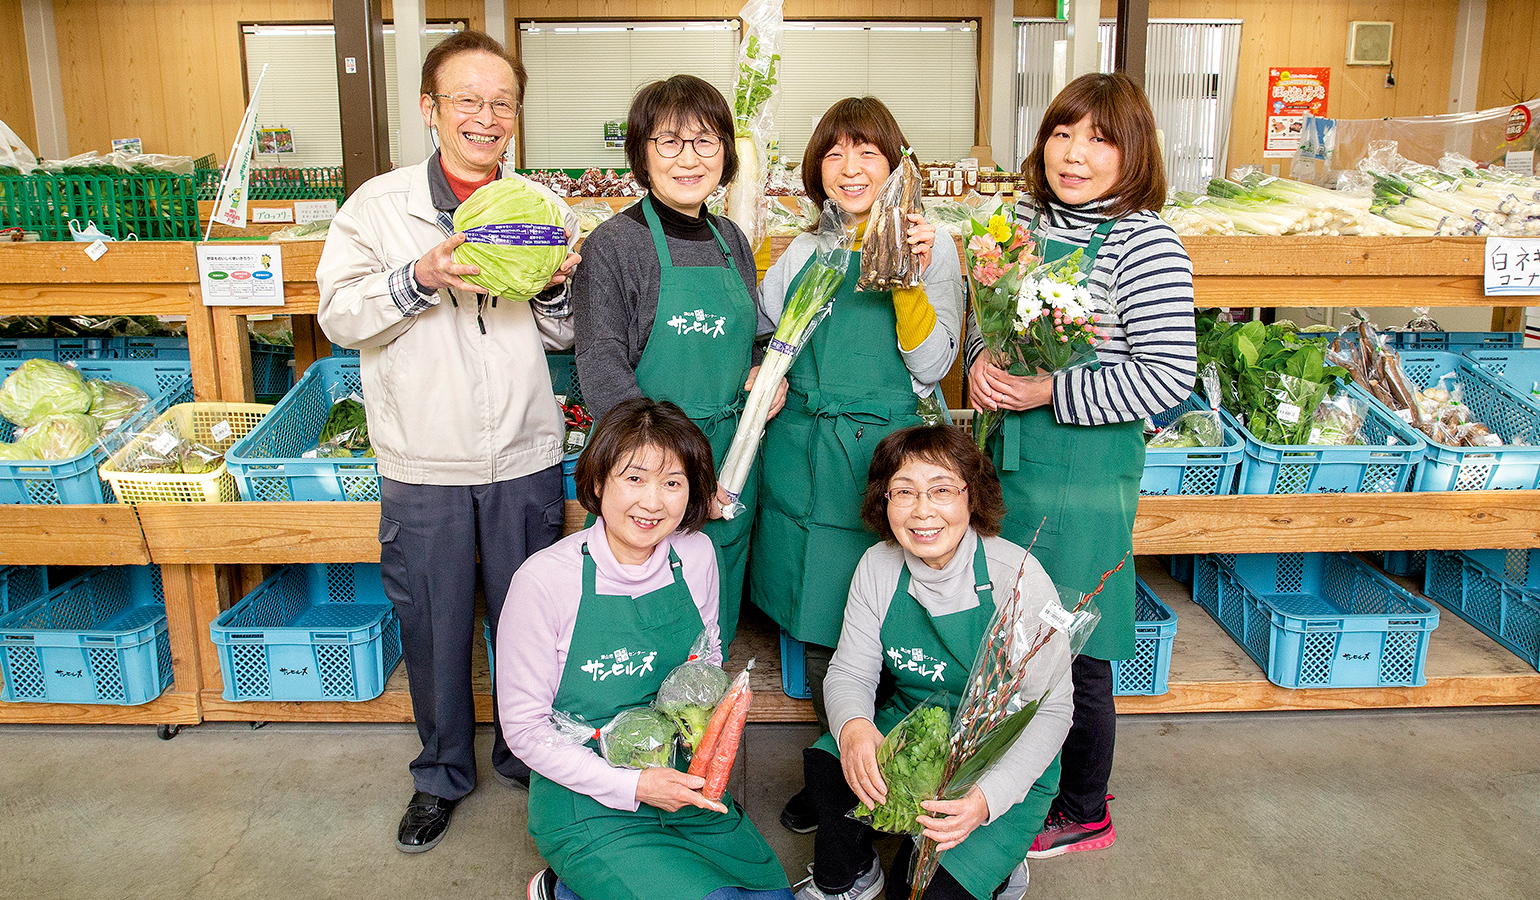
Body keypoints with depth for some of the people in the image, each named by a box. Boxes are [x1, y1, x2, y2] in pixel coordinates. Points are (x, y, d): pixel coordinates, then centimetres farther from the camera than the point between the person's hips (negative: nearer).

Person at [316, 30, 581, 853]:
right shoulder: (378, 205, -1)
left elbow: (568, 336, 9)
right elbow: (338, 316, -6)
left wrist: (553, 290, -13)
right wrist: (420, 279, -22)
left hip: (525, 459, 1)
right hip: (423, 463, -1)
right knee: (433, 624, 11)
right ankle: (443, 771, 33)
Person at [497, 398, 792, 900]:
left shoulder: (695, 555, -5)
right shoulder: (544, 580, -19)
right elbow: (524, 728, -13)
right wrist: (631, 785, -21)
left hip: (684, 790, 6)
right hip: (588, 807, -5)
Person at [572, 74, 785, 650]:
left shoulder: (730, 241, 9)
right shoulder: (614, 245, -9)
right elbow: (602, 370, -15)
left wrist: (762, 374, -3)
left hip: (733, 456, 6)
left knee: (716, 629, 17)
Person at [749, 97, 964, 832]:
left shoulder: (931, 247, 1)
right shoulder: (803, 252, 12)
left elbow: (930, 366, -8)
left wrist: (910, 278, -17)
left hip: (882, 451, -4)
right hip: (802, 451, 4)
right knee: (817, 631, 10)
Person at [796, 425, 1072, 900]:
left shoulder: (1017, 577, -22)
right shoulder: (878, 568, -9)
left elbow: (1050, 709, -18)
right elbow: (849, 672, -4)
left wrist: (987, 797, -33)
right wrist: (852, 726, -30)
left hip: (1006, 761, -4)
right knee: (826, 763, -23)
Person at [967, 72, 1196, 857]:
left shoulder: (1144, 242, -13)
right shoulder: (1026, 220, 7)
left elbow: (1169, 375, -16)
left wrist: (1052, 391, -20)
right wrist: (982, 362, -4)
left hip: (1087, 468, -6)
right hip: (1008, 454, 7)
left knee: (1075, 652, 6)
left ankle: (1083, 812, 30)